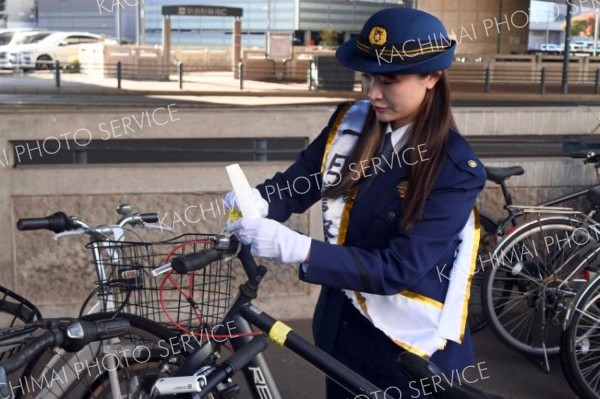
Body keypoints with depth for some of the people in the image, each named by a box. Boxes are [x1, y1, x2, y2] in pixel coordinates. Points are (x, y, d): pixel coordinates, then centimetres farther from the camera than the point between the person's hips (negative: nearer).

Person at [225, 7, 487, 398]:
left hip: (410, 347, -5)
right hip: (343, 326, 5)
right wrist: (258, 202, -26)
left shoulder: (456, 169, -21)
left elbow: (399, 268, -26)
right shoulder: (350, 122, -4)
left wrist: (295, 247, -36)